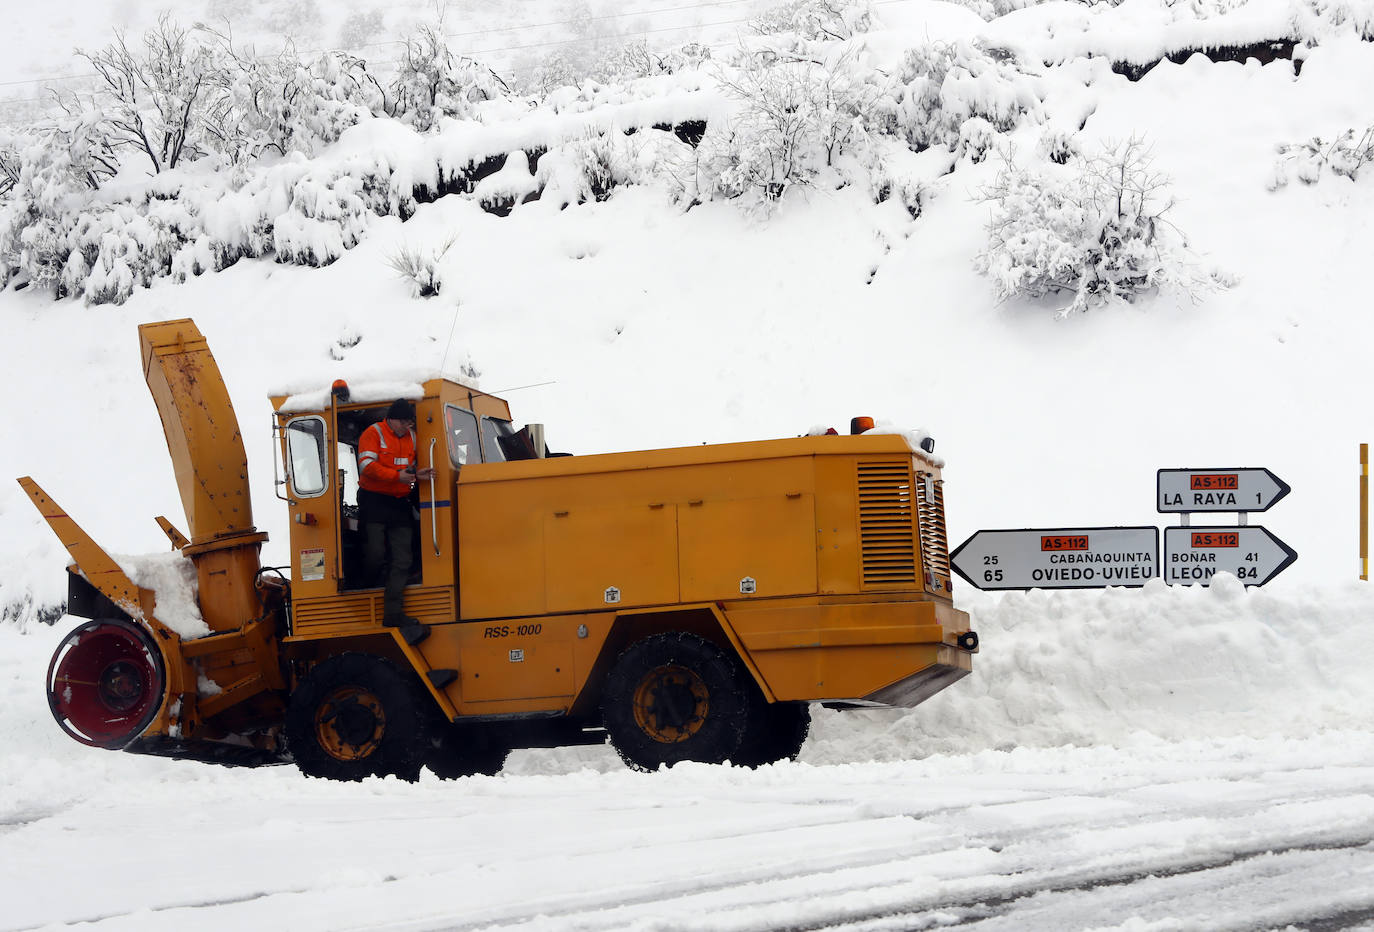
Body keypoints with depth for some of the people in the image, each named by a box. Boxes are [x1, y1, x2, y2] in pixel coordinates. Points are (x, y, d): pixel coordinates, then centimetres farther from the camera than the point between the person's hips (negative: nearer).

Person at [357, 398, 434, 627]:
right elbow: (367, 465, -18)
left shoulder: (411, 436, 13)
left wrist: (416, 473, 1)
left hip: (399, 503, 6)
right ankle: (370, 585, 21)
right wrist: (397, 476, -26)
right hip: (374, 501, -6)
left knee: (402, 559, -2)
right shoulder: (373, 434, -7)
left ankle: (393, 612, -1)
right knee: (375, 552, -12)